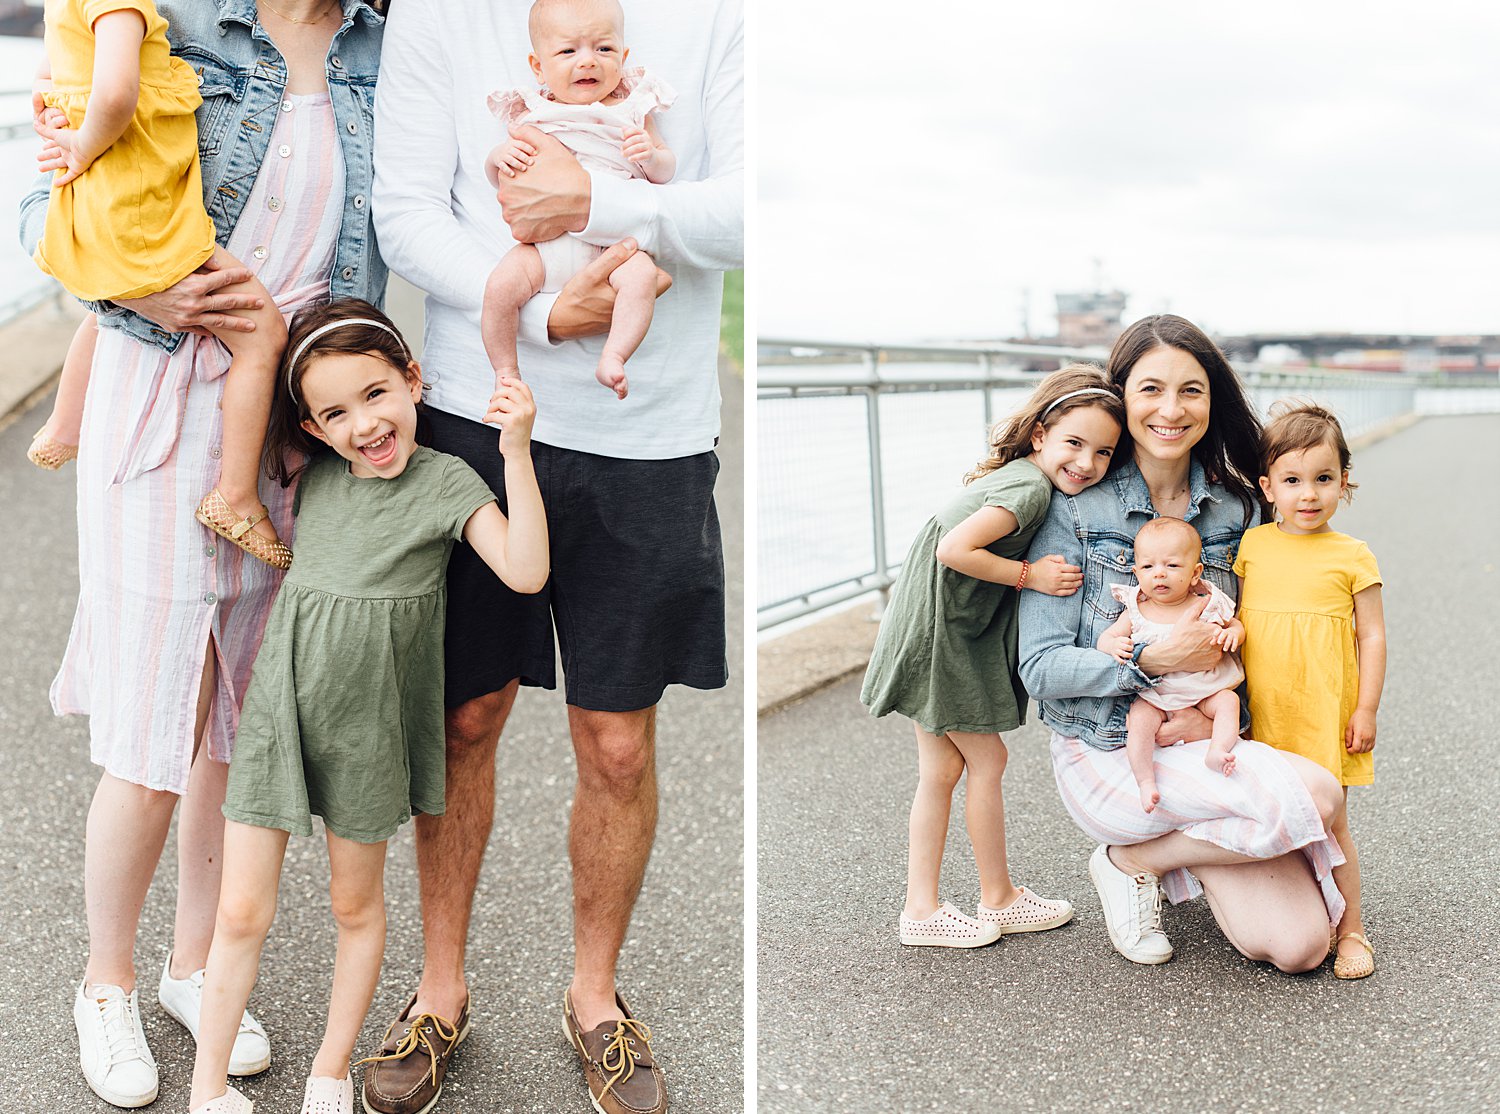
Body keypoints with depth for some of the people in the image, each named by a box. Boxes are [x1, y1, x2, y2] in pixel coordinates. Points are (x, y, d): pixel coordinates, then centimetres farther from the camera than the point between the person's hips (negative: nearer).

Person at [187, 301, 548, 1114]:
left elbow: (525, 572, -20)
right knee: (241, 911, 5)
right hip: (278, 701, 2)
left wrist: (516, 450, -25)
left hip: (365, 719, -2)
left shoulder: (445, 479, -7)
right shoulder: (314, 473, 4)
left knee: (356, 903, 15)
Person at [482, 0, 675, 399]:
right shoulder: (529, 113, 10)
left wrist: (649, 155, -11)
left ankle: (612, 357, -26)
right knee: (501, 285, -22)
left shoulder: (632, 109, 9)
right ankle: (506, 374, -5)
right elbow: (496, 178, 17)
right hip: (543, 241, 1)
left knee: (642, 275, -30)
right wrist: (500, 155, -7)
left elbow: (666, 171, 13)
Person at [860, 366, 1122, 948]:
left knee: (941, 769, 13)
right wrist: (1030, 574, -20)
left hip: (937, 632, 10)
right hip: (940, 635, -10)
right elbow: (954, 549, -30)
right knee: (987, 760, 4)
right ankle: (999, 898, 19)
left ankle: (921, 907, 19)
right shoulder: (1032, 488, -21)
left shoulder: (1014, 475, 8)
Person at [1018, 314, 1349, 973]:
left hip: (1201, 746, 4)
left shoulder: (1237, 507, 4)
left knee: (1299, 946, -13)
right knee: (1315, 795, -26)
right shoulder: (1075, 508, -9)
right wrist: (1156, 660, -24)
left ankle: (1188, 846, 14)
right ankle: (1130, 860, -3)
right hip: (1106, 758, -4)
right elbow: (1040, 667, -12)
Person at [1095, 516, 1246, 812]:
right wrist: (1114, 645, -21)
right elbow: (1104, 638, 3)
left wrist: (1232, 633, -11)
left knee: (1228, 701, -23)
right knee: (1139, 720, -26)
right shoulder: (1135, 611, 0)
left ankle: (1217, 751, -30)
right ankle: (1145, 780, -25)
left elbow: (1237, 625, 13)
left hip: (1204, 691, 1)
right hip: (1153, 696, -1)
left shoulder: (1206, 606, 0)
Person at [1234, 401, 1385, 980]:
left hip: (1324, 718, -3)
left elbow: (1372, 636, 0)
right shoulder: (1251, 546, 4)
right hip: (1261, 716, 3)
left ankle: (1350, 929, 15)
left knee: (1327, 823, 0)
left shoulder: (1352, 557, -3)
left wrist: (1366, 710, -4)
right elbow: (1234, 617, 14)